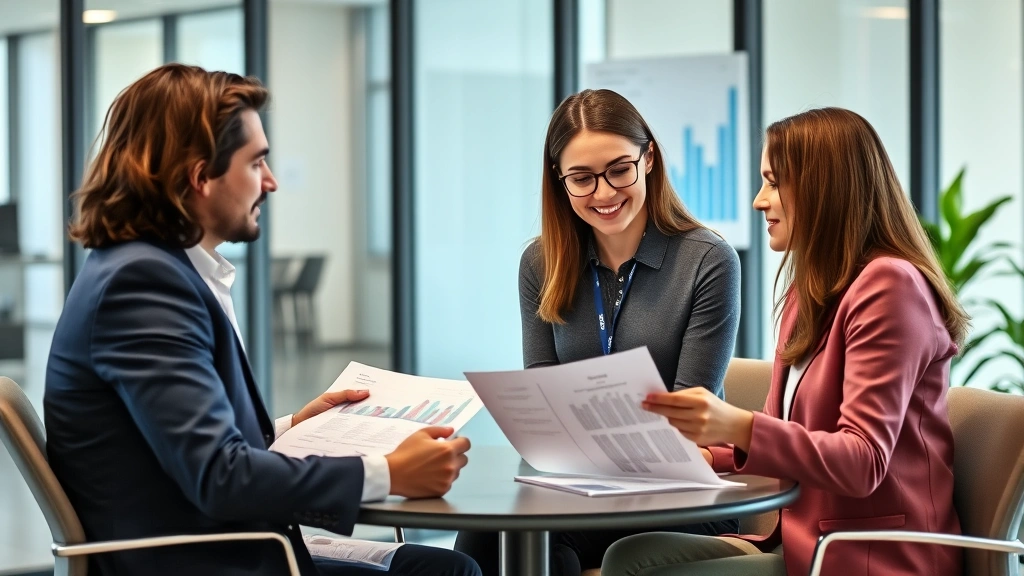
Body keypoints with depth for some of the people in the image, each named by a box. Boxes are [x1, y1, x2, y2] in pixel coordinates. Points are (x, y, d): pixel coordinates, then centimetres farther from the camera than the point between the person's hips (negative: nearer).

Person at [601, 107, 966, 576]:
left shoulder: (889, 284, -11)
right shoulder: (808, 293, 18)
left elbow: (863, 462, -19)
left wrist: (739, 427, -31)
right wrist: (708, 453, -1)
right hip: (805, 537, 8)